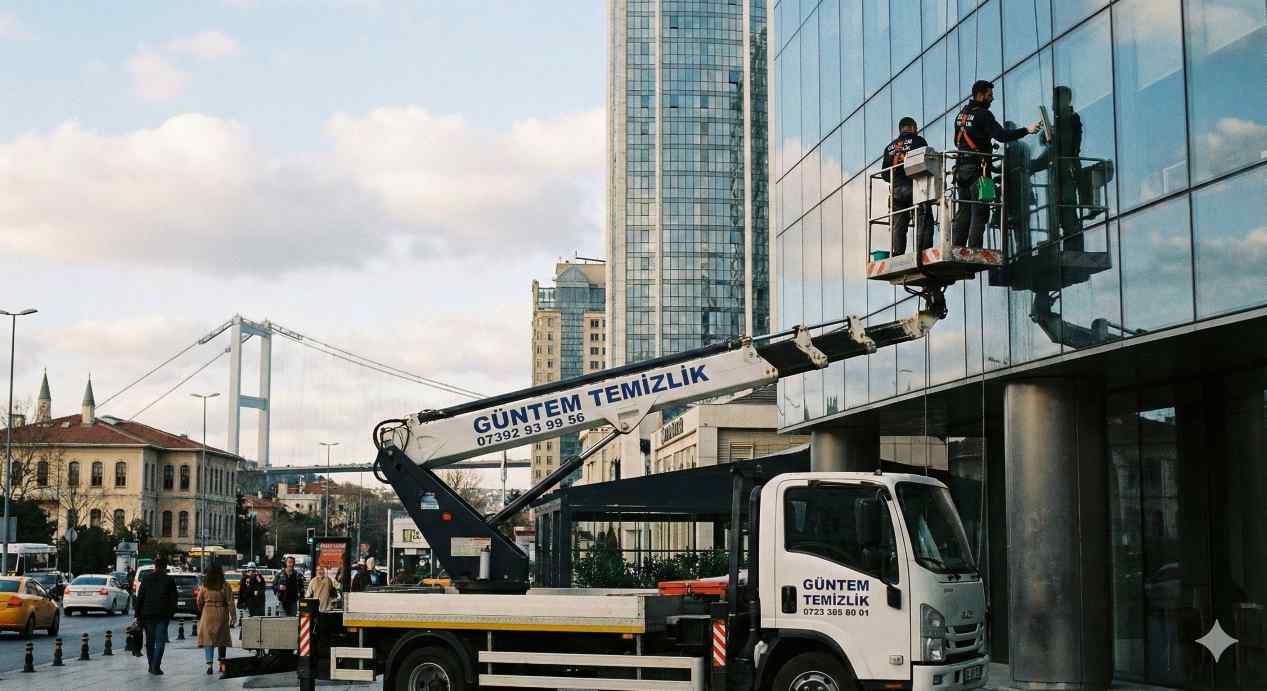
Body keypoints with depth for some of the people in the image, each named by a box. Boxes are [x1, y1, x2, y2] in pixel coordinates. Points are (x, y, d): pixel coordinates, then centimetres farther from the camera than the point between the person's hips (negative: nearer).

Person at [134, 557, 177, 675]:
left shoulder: (146, 579, 4)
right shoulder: (169, 580, -1)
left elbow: (139, 597, 4)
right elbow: (173, 599, 0)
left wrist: (138, 614, 7)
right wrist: (172, 613, 10)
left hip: (147, 614, 2)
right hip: (163, 615, -2)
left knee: (149, 641, 14)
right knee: (160, 641, -1)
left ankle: (151, 665, 19)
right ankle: (156, 666, -11)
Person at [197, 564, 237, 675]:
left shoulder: (204, 586, -2)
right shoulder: (225, 586, -5)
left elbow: (199, 602, 6)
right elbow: (230, 602, -6)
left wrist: (200, 613, 23)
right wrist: (233, 616, 0)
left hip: (207, 614, 0)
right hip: (221, 615, 0)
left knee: (208, 638, 1)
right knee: (221, 638, 13)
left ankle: (209, 665, -11)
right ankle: (222, 663, 20)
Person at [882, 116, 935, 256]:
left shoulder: (890, 147, 18)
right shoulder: (917, 141, 3)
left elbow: (885, 174, 15)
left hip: (896, 190, 5)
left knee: (898, 225, 5)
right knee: (923, 222, -6)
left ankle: (897, 254, -2)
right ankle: (923, 253, -17)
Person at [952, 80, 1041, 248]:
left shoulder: (961, 114, 17)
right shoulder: (982, 114, -9)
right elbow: (1001, 135, -18)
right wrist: (1027, 130, -16)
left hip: (961, 168, 8)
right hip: (977, 168, -8)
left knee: (963, 210, 8)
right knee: (979, 211, -8)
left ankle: (958, 246, 4)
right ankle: (974, 250, -13)